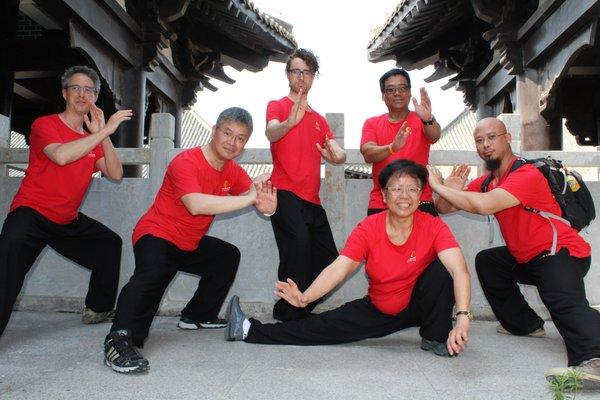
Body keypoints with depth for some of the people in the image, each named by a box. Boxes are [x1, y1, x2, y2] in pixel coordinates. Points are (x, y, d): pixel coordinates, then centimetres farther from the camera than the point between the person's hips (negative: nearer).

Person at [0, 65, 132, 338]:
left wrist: (102, 134, -13)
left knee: (110, 244, 14)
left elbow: (115, 174, -3)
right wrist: (106, 130, -28)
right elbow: (61, 155, -31)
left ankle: (97, 309, 27)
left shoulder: (92, 138, 11)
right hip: (31, 213, -7)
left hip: (67, 221, 7)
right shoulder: (45, 125, -8)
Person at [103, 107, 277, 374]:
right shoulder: (186, 162, -24)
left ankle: (197, 315, 27)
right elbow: (196, 205, -40)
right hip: (156, 234, -9)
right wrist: (250, 198, -38)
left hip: (190, 243, 9)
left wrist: (266, 206, -29)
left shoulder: (234, 172, 2)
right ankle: (119, 341, -37)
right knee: (154, 272, -36)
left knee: (228, 256, 20)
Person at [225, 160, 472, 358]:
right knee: (325, 326, -12)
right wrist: (305, 298, -42)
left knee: (443, 266, -27)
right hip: (378, 311, 1)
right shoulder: (368, 228, -15)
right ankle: (249, 331, -6)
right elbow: (338, 269, -25)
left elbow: (459, 270, -34)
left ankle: (436, 338, -12)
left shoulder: (433, 226, -20)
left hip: (419, 306, -1)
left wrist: (463, 316, -51)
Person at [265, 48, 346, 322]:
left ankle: (299, 312, 20)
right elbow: (271, 133, -17)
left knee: (328, 259, 4)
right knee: (299, 242, -30)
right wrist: (290, 122, -40)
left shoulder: (319, 119, 24)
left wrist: (336, 156, -14)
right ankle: (289, 313, -19)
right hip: (285, 193, -7)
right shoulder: (278, 106, 6)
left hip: (312, 200, 7)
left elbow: (339, 154, 12)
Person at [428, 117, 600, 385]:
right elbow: (444, 209, 5)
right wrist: (450, 191, -18)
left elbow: (484, 205, -36)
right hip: (526, 257, 10)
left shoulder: (526, 175, -21)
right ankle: (526, 325, 18)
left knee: (565, 302, -33)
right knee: (486, 261, 18)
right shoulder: (485, 182, 6)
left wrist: (439, 187, -26)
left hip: (562, 253, -9)